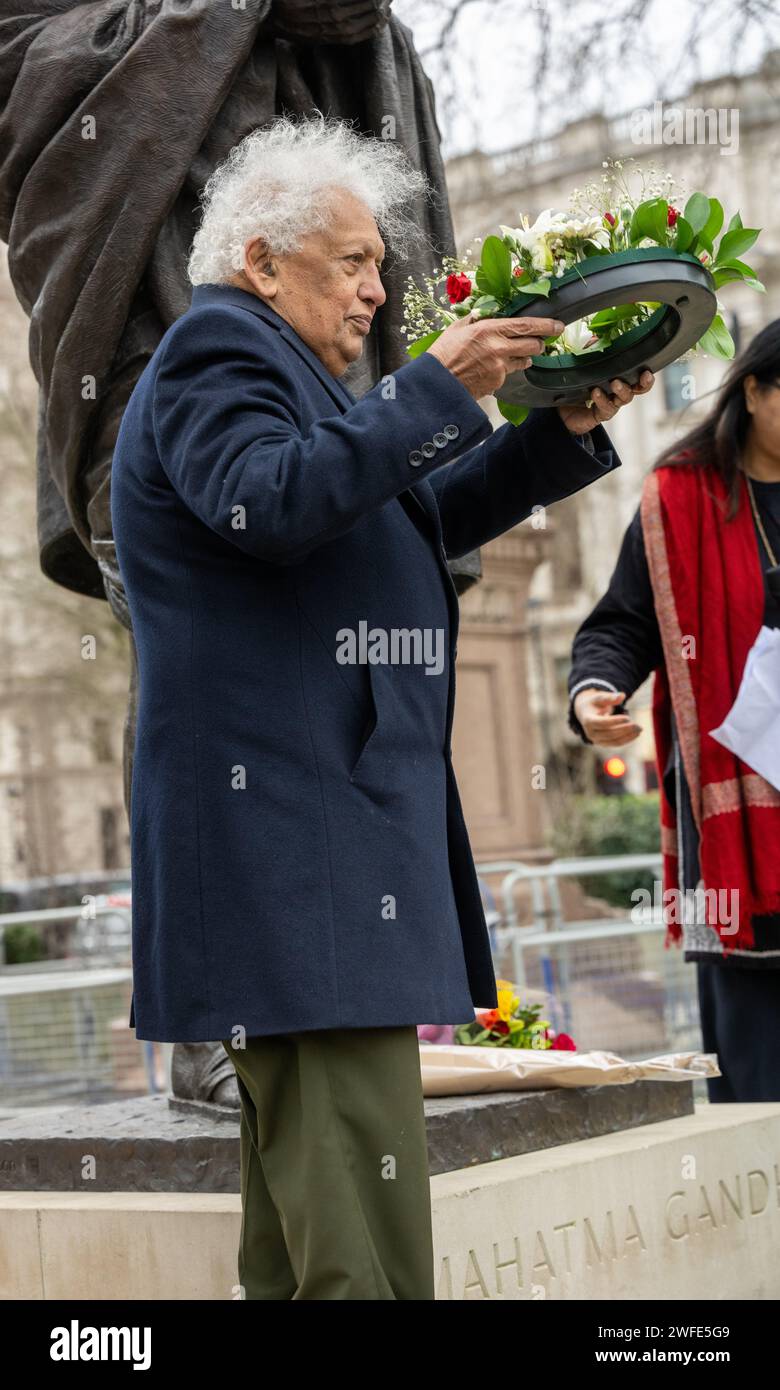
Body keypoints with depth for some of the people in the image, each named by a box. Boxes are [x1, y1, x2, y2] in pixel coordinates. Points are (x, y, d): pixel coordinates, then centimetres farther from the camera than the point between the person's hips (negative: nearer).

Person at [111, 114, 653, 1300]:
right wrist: (434, 389, -20)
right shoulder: (216, 351, -5)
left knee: (305, 1163, 11)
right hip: (290, 824, -11)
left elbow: (424, 518, 28)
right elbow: (273, 503, -23)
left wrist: (566, 434, 16)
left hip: (342, 813, 11)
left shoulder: (284, 369, 26)